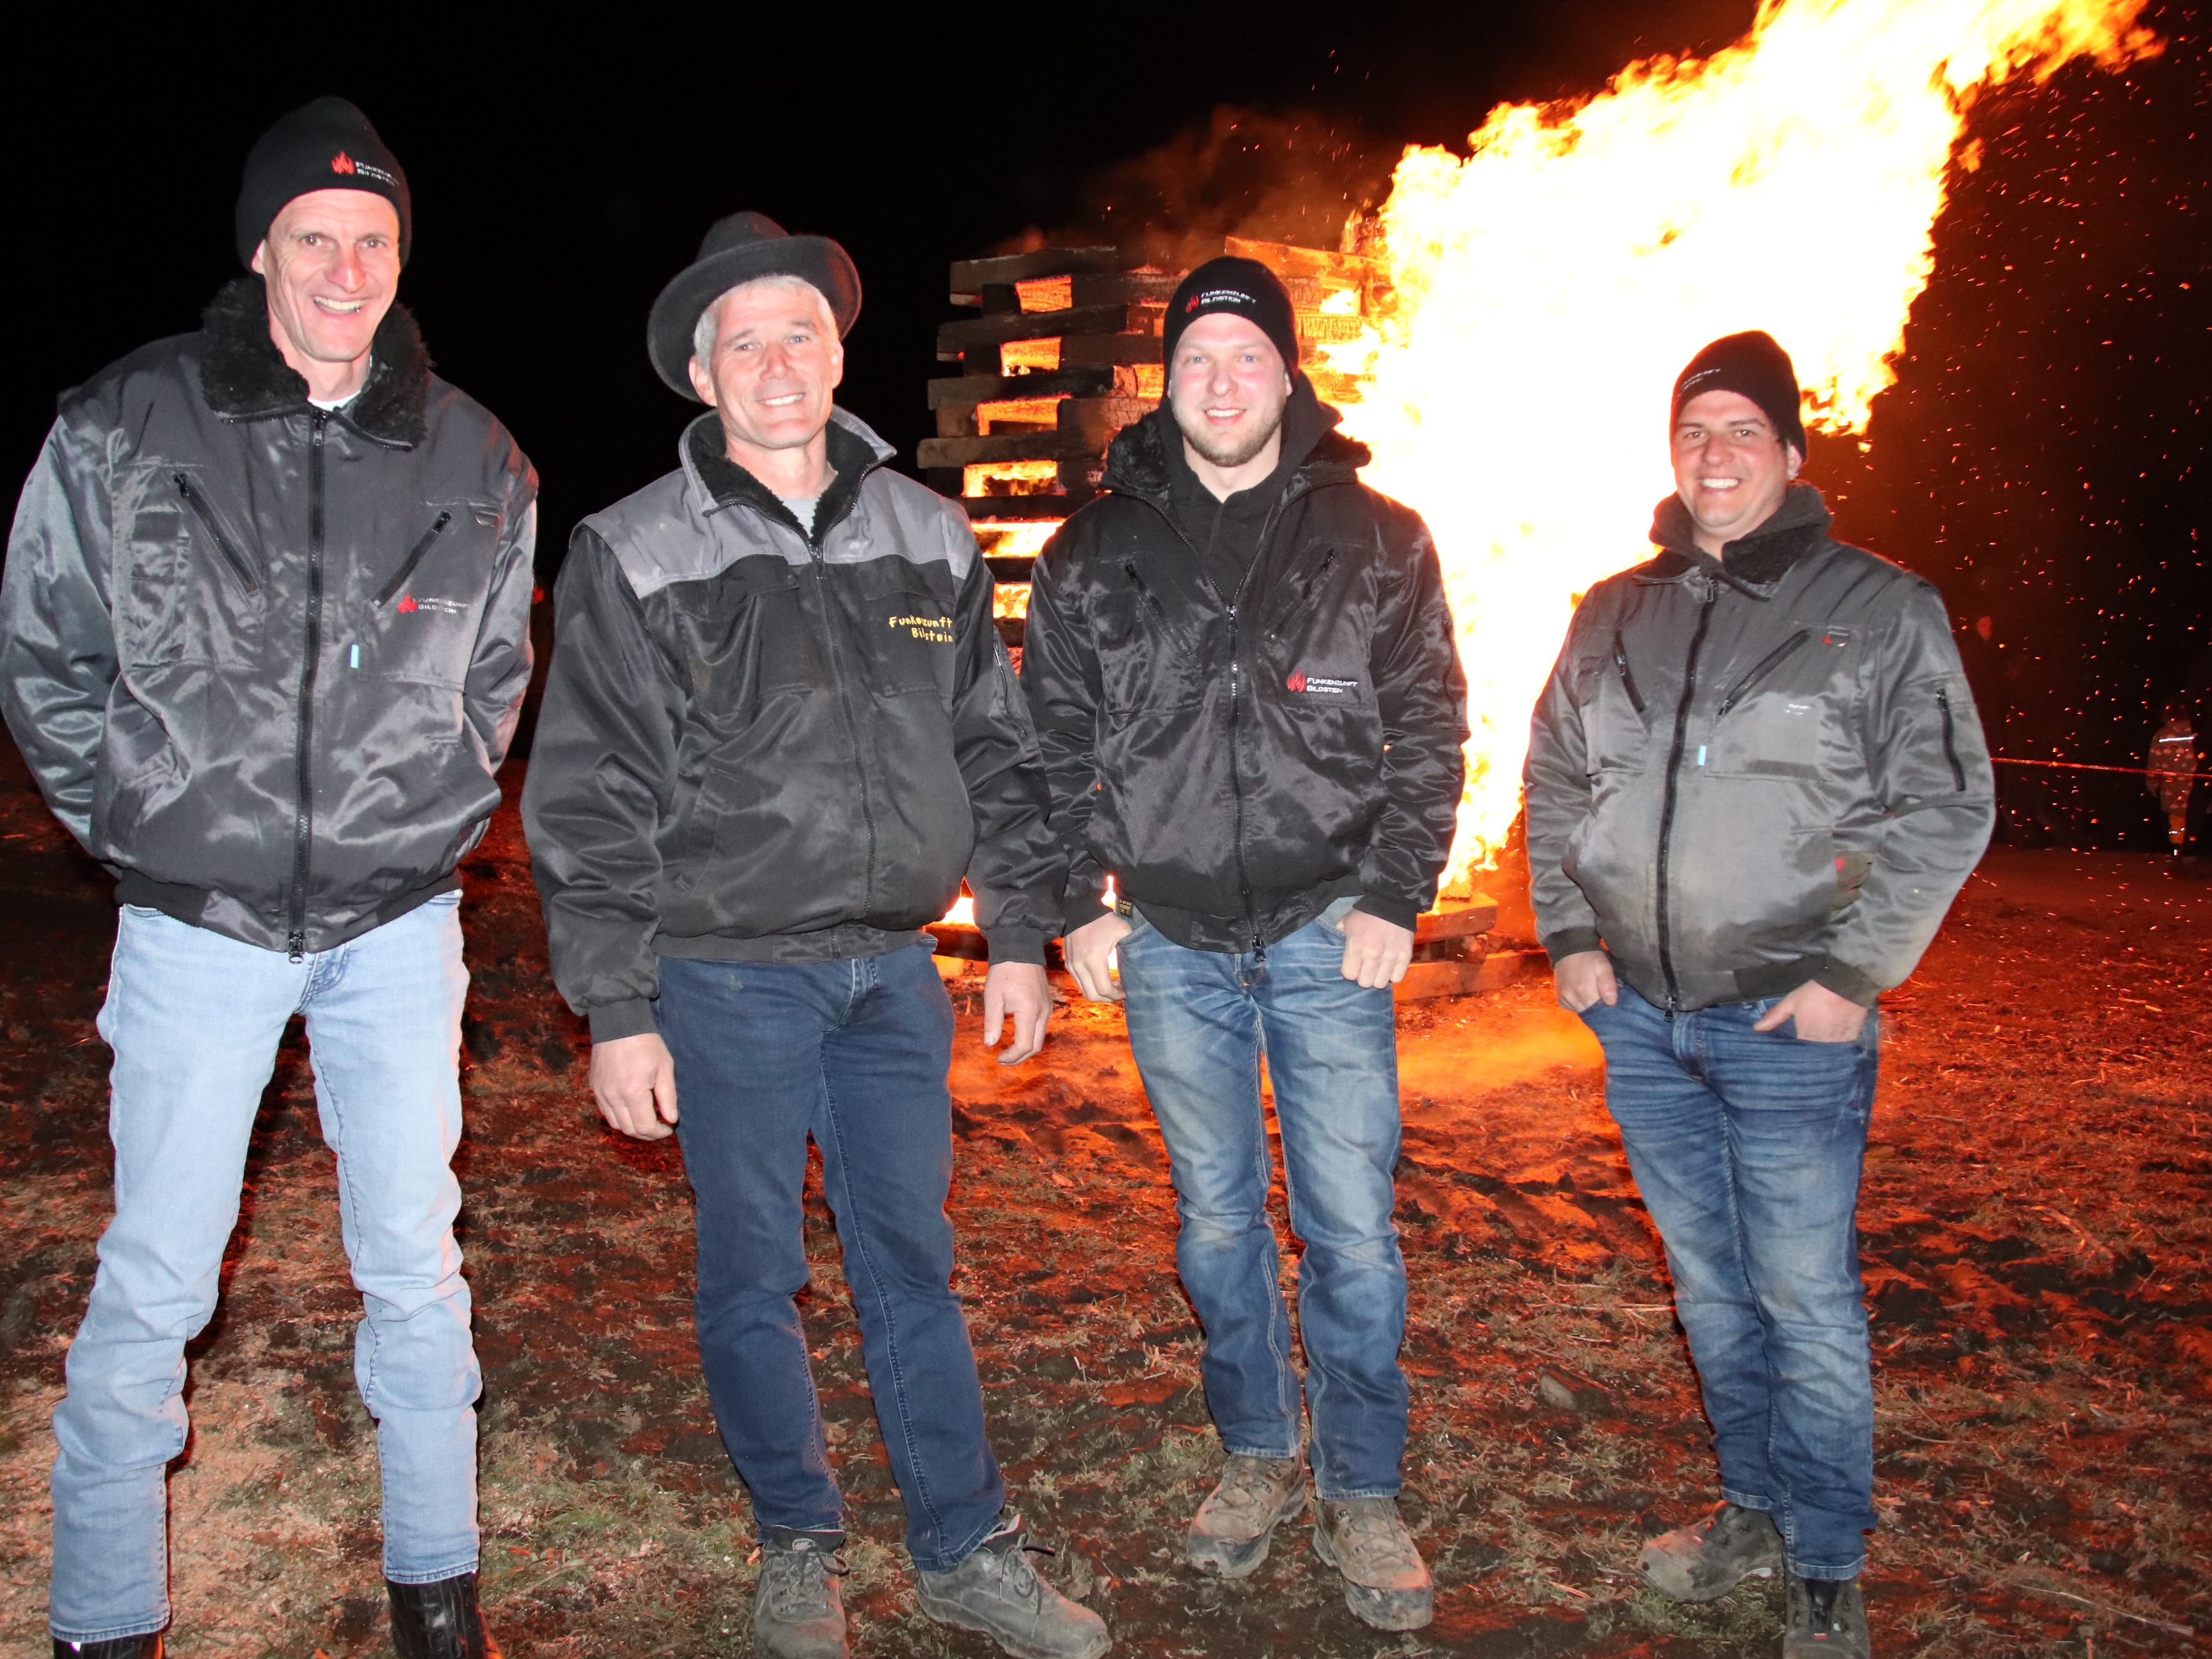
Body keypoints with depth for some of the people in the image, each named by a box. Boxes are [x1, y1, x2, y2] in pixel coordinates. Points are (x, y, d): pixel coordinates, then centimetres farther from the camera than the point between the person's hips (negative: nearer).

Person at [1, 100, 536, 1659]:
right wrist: (135, 822, 1)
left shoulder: (476, 462, 3)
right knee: (154, 1282, 5)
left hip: (399, 921, 2)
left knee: (416, 1265, 9)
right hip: (199, 920, -1)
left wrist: (434, 816, 8)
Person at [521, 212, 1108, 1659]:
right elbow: (590, 803, -5)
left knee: (914, 1264, 12)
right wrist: (617, 1012, -8)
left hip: (894, 970, 3)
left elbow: (997, 751, 11)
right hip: (727, 981, -2)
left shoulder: (930, 540, 6)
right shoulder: (635, 559, -4)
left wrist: (1021, 936, 9)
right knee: (752, 1277, 10)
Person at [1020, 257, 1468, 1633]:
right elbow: (1055, 741, 9)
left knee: (1352, 1226, 1)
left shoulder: (1377, 542, 3)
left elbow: (1429, 732, 3)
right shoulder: (1097, 553, 6)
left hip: (1327, 936, -1)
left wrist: (1393, 896, -6)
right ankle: (1257, 1456, 31)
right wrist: (1079, 902, 1)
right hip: (1169, 943, 2)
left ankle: (1362, 1496, 18)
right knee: (1218, 1219, 13)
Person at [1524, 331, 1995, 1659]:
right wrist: (1571, 934, 4)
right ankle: (1756, 1510, 33)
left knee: (1805, 1291, 1)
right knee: (1708, 1283, 15)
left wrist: (1853, 972, -11)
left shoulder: (1880, 610, -3)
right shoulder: (1614, 617, 9)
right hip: (1640, 1017, 5)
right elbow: (1554, 783, 15)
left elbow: (1948, 807, -5)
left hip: (1792, 1018, -4)